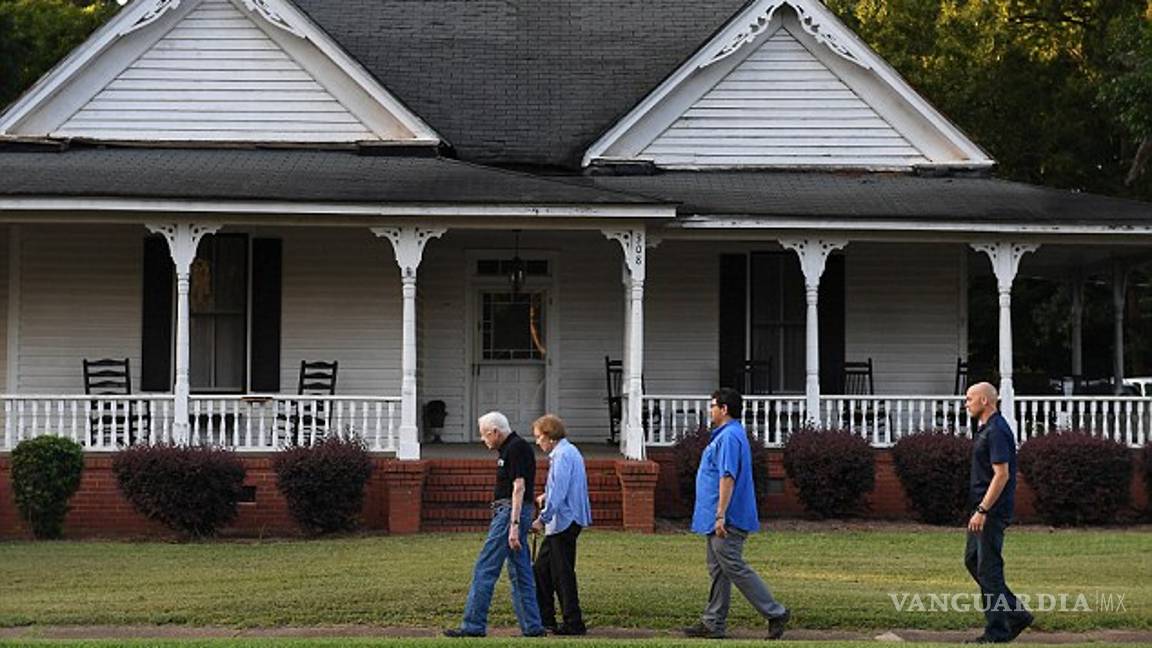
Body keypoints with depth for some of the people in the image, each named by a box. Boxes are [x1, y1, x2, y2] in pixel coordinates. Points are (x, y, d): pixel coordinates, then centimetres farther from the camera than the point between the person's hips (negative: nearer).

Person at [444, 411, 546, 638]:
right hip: (507, 511, 11)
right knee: (520, 573, 9)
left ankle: (474, 625, -8)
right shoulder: (510, 448, 18)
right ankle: (532, 627, 9)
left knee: (485, 568, -9)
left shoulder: (516, 449, -13)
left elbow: (519, 488, -20)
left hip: (511, 511, -11)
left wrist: (514, 525, -25)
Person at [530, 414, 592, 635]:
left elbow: (558, 492, -22)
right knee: (542, 569, 15)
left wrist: (543, 518, -20)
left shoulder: (562, 455, -16)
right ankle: (544, 618, 19)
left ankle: (574, 623, -1)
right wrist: (546, 496, 20)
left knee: (562, 573, -5)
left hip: (564, 521, -10)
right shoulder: (570, 451, 15)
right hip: (563, 523, 10)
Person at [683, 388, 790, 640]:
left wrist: (720, 516, -27)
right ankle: (713, 623, 14)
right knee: (718, 571, 11)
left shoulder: (729, 437, -17)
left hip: (727, 523, -11)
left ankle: (775, 613, -7)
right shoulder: (727, 435, 18)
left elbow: (727, 478, -24)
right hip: (718, 522, 11)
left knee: (734, 568, -9)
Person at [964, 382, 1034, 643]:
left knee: (988, 568, -6)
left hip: (993, 511, -11)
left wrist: (982, 510, -25)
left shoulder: (996, 431, -18)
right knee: (972, 560, 13)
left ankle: (996, 631, 0)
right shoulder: (986, 429, 15)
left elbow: (1002, 474, -23)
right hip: (984, 508, 11)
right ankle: (1016, 614, 15)